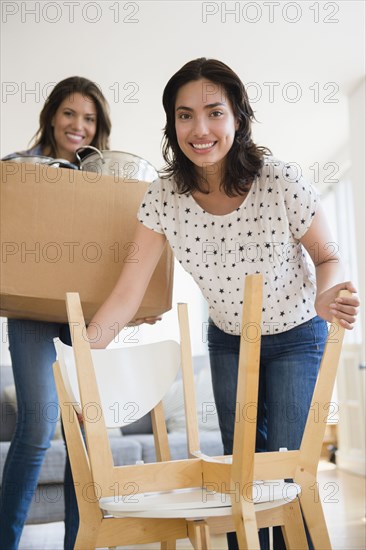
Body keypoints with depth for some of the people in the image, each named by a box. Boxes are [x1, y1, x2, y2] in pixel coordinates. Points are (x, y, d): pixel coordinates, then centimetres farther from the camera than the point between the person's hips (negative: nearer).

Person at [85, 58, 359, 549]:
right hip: (229, 341, 3)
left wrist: (326, 296, -33)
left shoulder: (282, 182, -25)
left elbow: (326, 256, -10)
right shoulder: (164, 197, -18)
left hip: (296, 338, -2)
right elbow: (128, 292, -19)